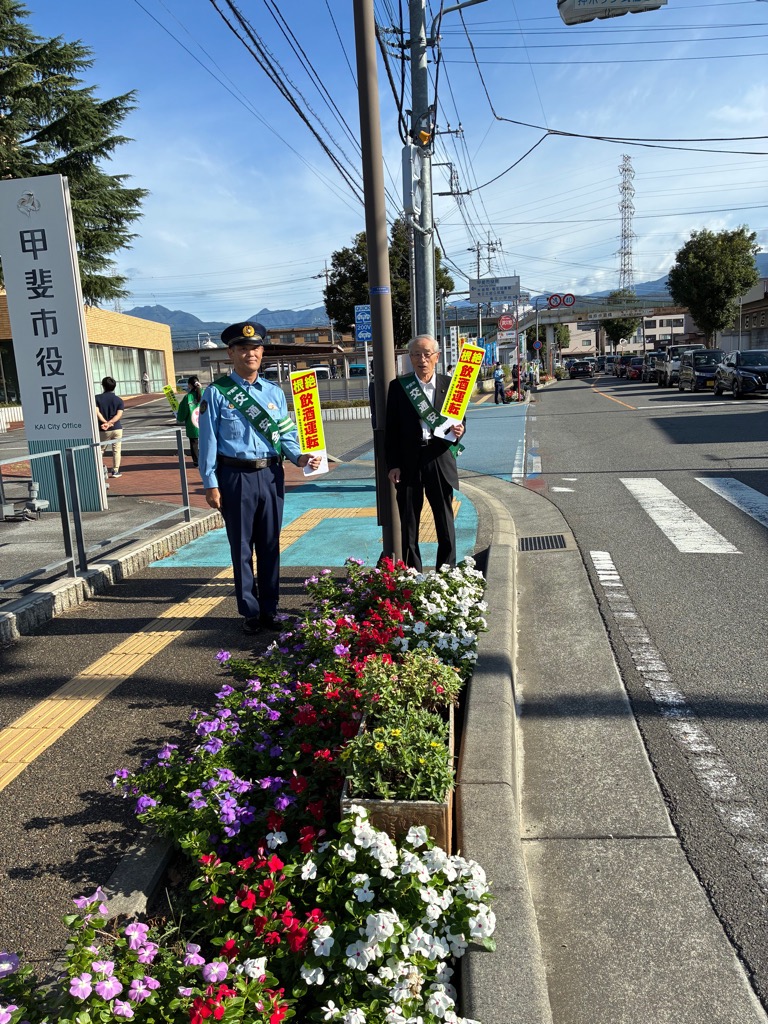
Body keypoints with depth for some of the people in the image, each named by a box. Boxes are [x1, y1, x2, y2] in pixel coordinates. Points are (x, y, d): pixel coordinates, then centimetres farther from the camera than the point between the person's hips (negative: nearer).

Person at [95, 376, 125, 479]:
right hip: (117, 428, 1)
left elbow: (97, 412, -13)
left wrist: (105, 422, -15)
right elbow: (119, 415, -11)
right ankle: (115, 471, 7)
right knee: (116, 450, 7)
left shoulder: (97, 398, 0)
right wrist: (109, 423, -19)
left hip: (103, 430, 0)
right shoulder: (119, 400, 2)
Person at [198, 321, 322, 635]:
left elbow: (285, 433, 10)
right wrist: (211, 483, -7)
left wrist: (299, 456, -10)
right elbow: (208, 440, -3)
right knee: (242, 547, 6)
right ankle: (250, 612, 20)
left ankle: (269, 609, 24)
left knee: (270, 545, 11)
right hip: (235, 476, -3)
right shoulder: (216, 393, -2)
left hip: (271, 475, 3)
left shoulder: (274, 392, 9)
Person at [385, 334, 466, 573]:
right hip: (408, 463, 0)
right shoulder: (398, 386, 2)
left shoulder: (449, 384, 4)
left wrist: (459, 431, -14)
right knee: (408, 524, 7)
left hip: (440, 461, 1)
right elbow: (391, 429, 2)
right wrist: (392, 465, -5)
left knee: (445, 522, 9)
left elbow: (459, 419, 11)